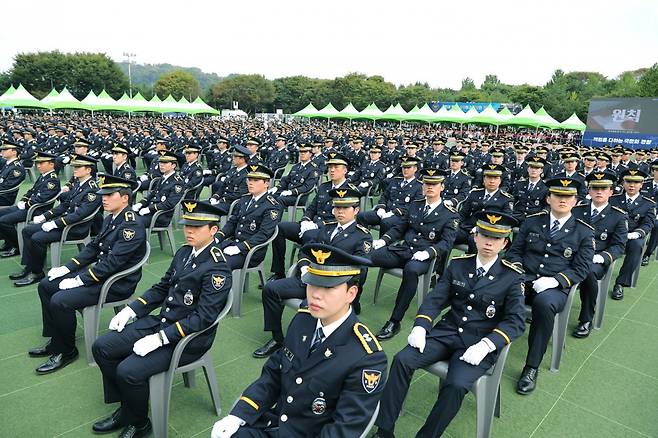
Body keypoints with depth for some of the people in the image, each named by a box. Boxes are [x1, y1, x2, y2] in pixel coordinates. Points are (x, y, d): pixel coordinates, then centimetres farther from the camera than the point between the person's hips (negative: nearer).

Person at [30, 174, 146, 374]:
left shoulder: (132, 226, -23)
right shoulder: (110, 219, 8)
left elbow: (112, 262, -26)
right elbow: (93, 247, 14)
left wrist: (79, 281, -20)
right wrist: (67, 268, 4)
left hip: (117, 284, -10)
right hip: (99, 272, 10)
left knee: (60, 301, -21)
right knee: (46, 286, 10)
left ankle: (66, 352, 1)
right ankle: (56, 341, 19)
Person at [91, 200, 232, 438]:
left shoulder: (217, 268, -20)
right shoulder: (183, 252, 6)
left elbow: (203, 317, -24)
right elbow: (161, 289, 15)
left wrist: (160, 338, -26)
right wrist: (130, 310, 3)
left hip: (188, 339, -8)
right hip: (161, 321, 9)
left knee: (128, 371, -21)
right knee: (102, 347, 4)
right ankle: (125, 408, 19)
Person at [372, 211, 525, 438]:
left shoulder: (512, 277, -2)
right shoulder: (457, 264, 6)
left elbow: (516, 321, -8)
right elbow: (435, 299, 3)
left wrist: (485, 345, -23)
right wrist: (420, 327, -14)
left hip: (480, 343, -3)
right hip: (447, 332, 3)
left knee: (455, 385, -30)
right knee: (401, 360, -18)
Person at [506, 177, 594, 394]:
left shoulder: (584, 232, 7)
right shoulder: (532, 221, 12)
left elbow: (581, 269, 2)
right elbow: (514, 251, 14)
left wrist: (554, 281, -15)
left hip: (555, 287, -2)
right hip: (524, 280, 2)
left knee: (544, 303, -38)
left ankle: (532, 367, -24)